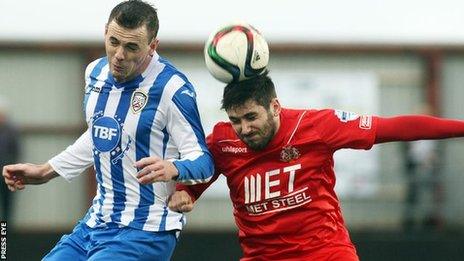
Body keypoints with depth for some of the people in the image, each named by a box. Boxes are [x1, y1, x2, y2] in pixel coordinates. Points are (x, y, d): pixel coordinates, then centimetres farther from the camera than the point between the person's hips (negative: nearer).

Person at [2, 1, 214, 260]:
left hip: (146, 232, -8)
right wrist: (45, 171, 27)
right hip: (95, 223, 8)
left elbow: (203, 161, -17)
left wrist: (171, 169, -38)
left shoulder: (171, 88, -17)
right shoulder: (96, 73, 6)